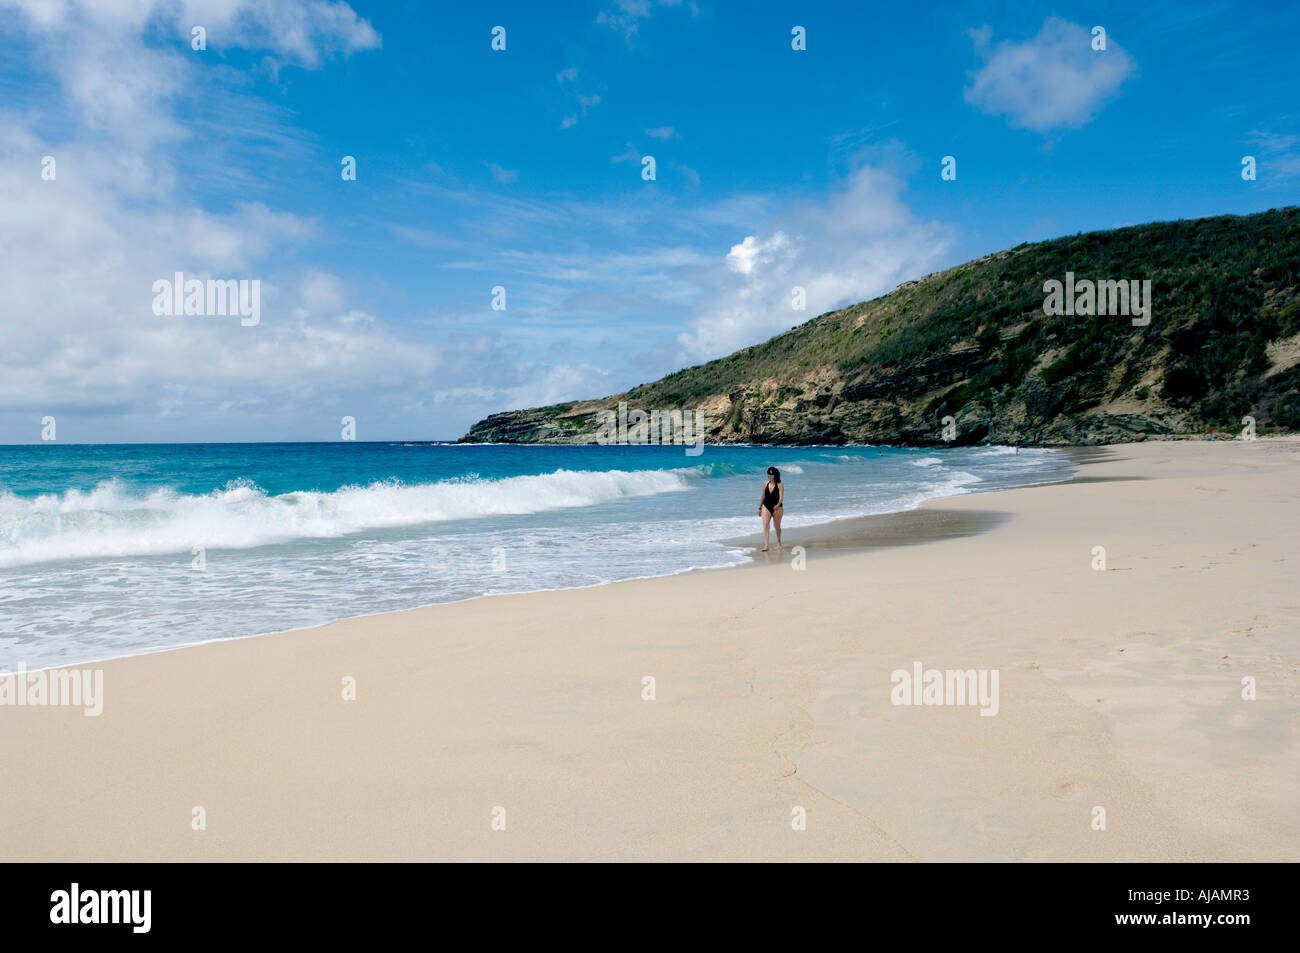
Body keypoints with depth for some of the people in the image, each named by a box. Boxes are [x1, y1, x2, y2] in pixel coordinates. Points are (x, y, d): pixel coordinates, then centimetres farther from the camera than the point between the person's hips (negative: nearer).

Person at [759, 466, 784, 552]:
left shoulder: (780, 485, -8)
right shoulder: (765, 484, 4)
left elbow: (781, 497, -17)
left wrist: (778, 505, -35)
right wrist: (760, 508, 17)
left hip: (777, 508, -2)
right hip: (766, 507, 3)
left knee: (777, 526, 12)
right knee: (765, 524, -15)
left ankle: (778, 542, 36)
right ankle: (766, 545, -20)